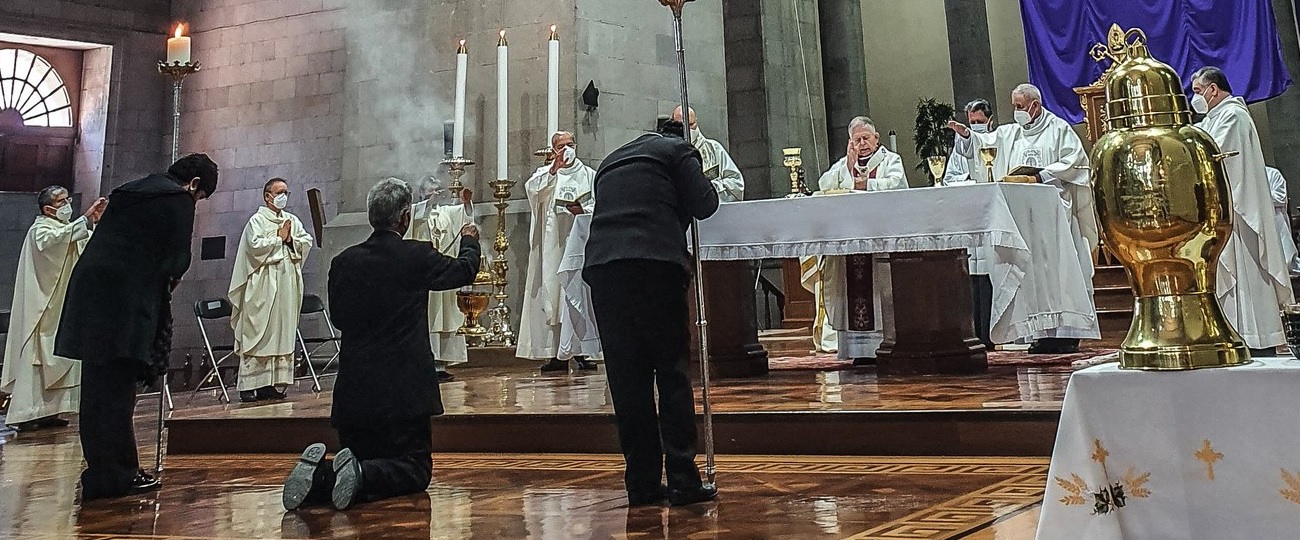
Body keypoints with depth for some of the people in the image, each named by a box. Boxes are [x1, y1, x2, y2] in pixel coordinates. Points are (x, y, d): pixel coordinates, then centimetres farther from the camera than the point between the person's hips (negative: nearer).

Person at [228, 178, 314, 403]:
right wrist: (279, 238, -6)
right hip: (262, 287, -6)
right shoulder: (257, 220, -1)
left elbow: (307, 242, 10)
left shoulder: (292, 220, 16)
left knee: (283, 332, 5)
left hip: (287, 285, 6)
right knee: (258, 334, -5)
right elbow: (255, 245, -15)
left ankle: (276, 383, 10)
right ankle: (250, 386, -2)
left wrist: (291, 239, -6)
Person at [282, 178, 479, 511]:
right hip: (403, 390, -4)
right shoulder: (418, 256, -9)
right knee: (416, 470, 8)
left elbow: (338, 317, 14)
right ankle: (360, 476, -21)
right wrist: (469, 240, 30)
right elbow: (465, 271, 10)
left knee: (359, 462, 19)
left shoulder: (343, 262, 1)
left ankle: (318, 476, -14)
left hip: (353, 390, 4)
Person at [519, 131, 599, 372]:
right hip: (552, 246, 0)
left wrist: (584, 211, -12)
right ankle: (557, 354, -4)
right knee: (553, 293, -5)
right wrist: (553, 169, -19)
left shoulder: (589, 175, 14)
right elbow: (532, 189, -7)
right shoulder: (545, 173, 15)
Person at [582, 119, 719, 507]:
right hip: (655, 260, -5)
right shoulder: (679, 149, 14)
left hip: (600, 263, 5)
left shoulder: (612, 159, 31)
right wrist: (702, 183, 25)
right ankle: (682, 480, -3)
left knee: (626, 377, 6)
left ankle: (641, 483, 9)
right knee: (672, 370, -1)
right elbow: (703, 205, 5)